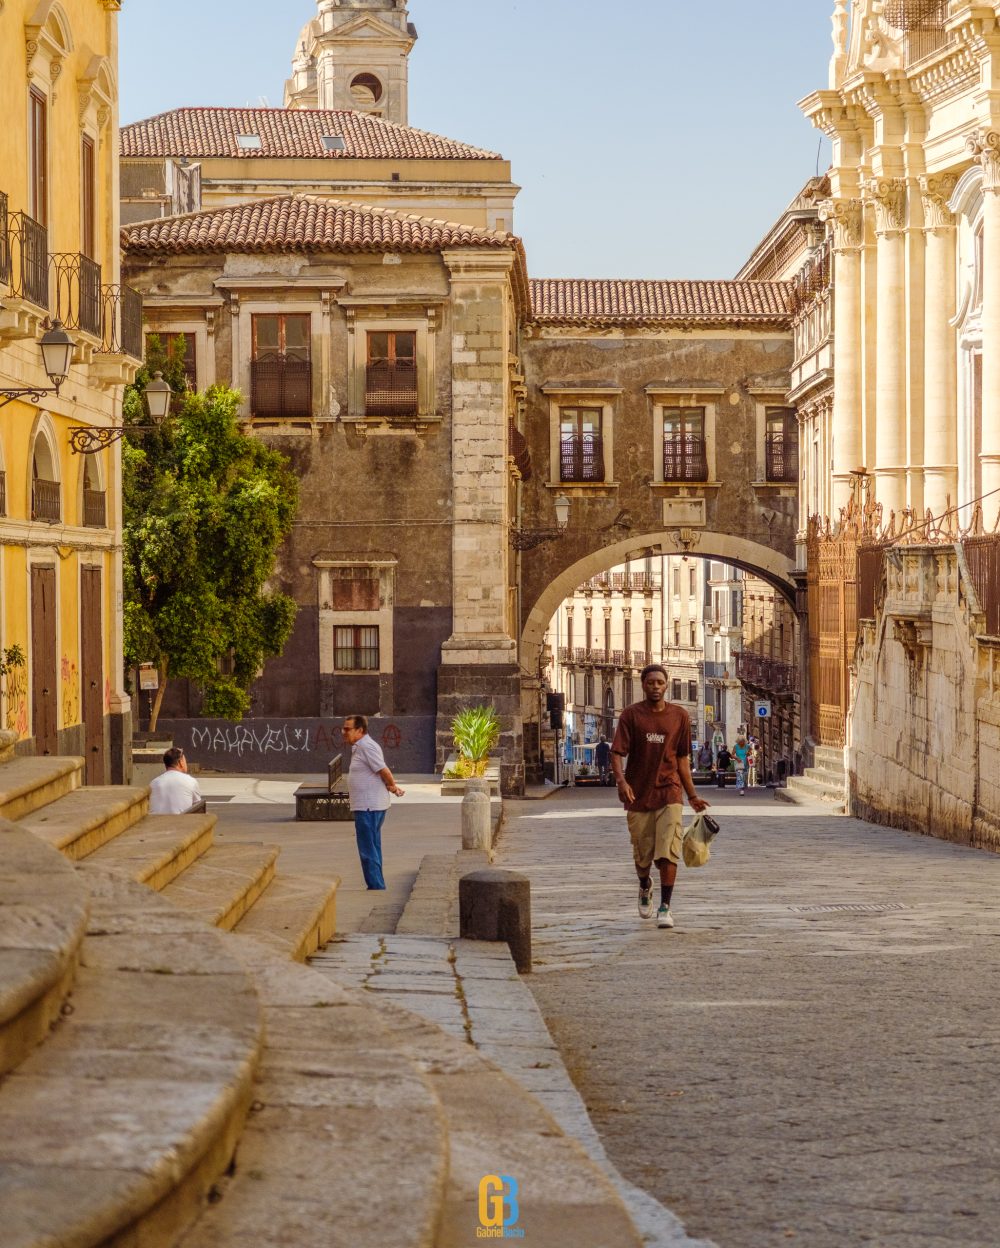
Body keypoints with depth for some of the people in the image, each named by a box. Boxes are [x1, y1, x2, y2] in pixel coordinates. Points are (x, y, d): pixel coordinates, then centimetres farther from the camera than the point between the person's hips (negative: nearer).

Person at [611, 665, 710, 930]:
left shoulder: (680, 716, 4)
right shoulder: (631, 715, -2)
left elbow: (682, 759, 12)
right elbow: (617, 754, -9)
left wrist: (692, 796, 11)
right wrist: (622, 782, -27)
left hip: (669, 792, 0)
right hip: (638, 795, 0)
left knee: (668, 852, -13)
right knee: (642, 855, 10)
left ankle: (665, 908, -7)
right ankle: (645, 887, 42)